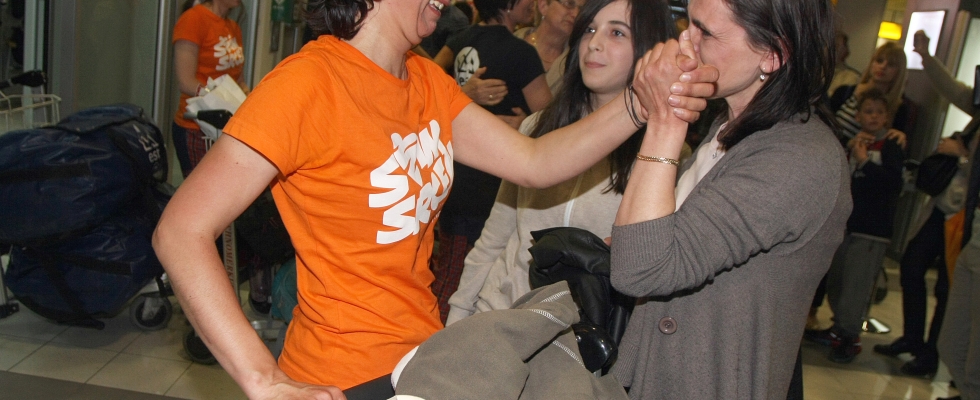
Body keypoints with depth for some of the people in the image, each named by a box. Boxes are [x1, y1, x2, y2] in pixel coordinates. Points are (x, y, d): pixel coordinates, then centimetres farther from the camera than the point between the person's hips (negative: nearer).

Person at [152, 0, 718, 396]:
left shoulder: (427, 82, 4)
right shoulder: (308, 83, -21)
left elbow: (534, 163, -1)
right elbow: (181, 232, -23)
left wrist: (640, 106, -15)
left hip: (425, 354, 8)